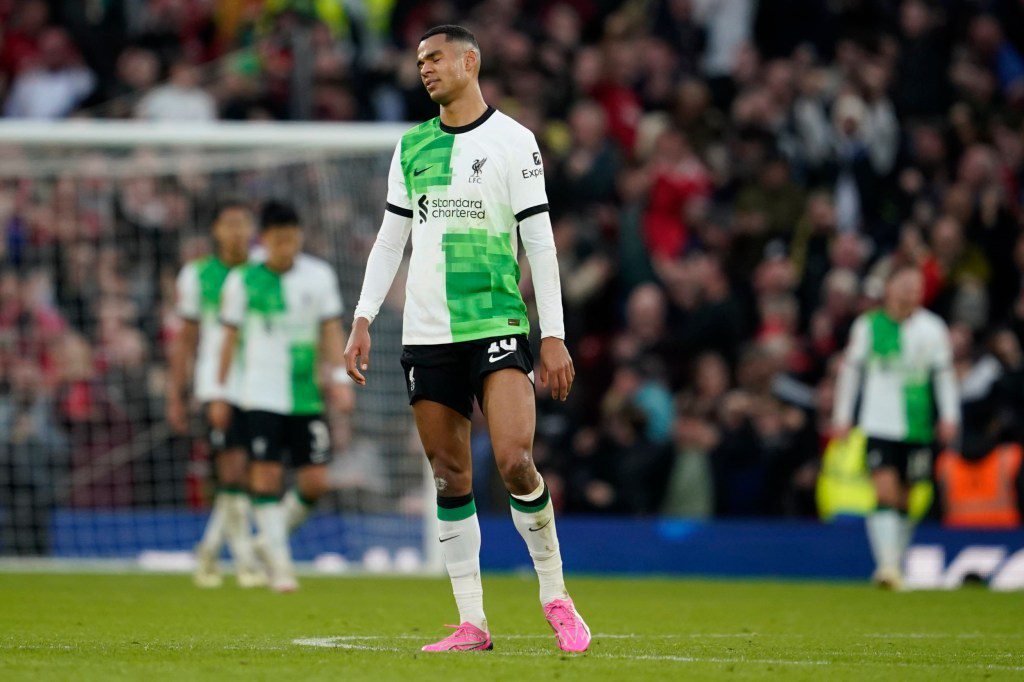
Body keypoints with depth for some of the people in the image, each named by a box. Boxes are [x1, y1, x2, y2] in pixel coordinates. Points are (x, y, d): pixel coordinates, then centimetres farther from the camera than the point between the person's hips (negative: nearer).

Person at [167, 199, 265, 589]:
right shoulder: (197, 276, 6)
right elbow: (186, 341, 11)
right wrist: (175, 398, 8)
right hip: (218, 386, -2)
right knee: (233, 472, -11)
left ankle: (209, 550, 23)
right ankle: (245, 558, -8)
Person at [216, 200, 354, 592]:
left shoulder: (319, 275, 5)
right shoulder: (243, 280, 1)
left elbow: (331, 331, 7)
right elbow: (230, 336, 8)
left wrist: (340, 379, -5)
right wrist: (220, 393, 9)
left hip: (307, 396, 2)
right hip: (262, 395, -2)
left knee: (315, 482, -3)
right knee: (266, 476, -10)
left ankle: (271, 539, 20)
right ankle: (279, 563, -2)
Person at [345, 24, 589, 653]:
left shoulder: (512, 141, 0)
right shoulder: (412, 146, 12)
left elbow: (539, 241, -2)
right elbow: (391, 239, 17)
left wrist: (554, 336, -6)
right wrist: (363, 321, 9)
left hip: (497, 325, -4)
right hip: (427, 335, 4)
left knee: (515, 461, -18)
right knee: (451, 477, 2)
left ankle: (556, 596, 0)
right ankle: (472, 624, 6)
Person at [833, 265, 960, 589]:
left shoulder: (933, 328, 5)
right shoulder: (867, 326, 2)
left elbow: (945, 374, 10)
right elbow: (850, 369, 9)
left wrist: (949, 417, 3)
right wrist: (841, 417, 8)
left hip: (918, 426, 2)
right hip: (879, 425, -2)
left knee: (904, 499, 8)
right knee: (885, 493, -16)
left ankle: (895, 566, 22)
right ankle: (886, 564, -21)